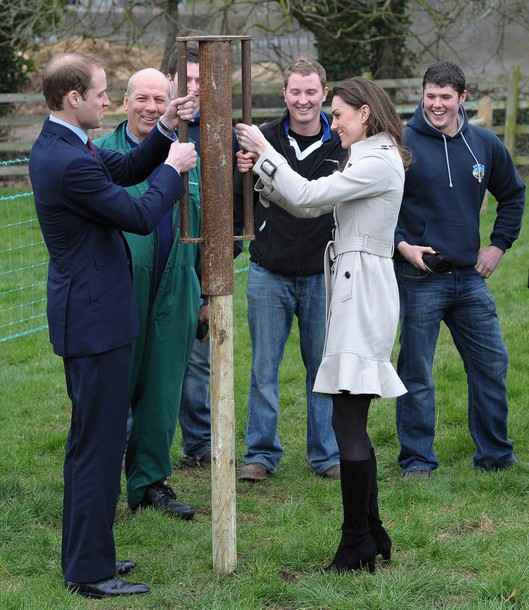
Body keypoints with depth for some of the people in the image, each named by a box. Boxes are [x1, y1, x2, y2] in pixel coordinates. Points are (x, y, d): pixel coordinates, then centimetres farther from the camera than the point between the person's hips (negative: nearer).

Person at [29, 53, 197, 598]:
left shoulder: (56, 146, 6)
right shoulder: (70, 163, -25)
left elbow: (125, 169, 18)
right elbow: (140, 216, -19)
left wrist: (164, 132, 5)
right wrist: (174, 167, -5)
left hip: (83, 312, 11)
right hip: (95, 318, -11)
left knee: (89, 440, 19)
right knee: (99, 444, -3)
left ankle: (83, 555, 29)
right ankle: (91, 572, 4)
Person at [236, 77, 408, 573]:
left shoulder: (380, 163, -13)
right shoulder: (366, 160, 19)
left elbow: (308, 196, -17)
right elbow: (307, 205, 17)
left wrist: (265, 151, -8)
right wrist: (259, 170, 5)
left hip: (364, 291, -10)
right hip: (353, 291, 10)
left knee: (348, 423, -8)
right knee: (353, 424, 13)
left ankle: (357, 543, -4)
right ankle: (372, 536, 19)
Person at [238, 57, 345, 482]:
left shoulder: (341, 147, -2)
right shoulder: (263, 139, -2)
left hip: (323, 276, 0)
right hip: (269, 272, 0)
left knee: (323, 368, 9)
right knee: (264, 368, 5)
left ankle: (326, 454, 20)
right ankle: (262, 452, 16)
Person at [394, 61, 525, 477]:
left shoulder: (485, 145, 6)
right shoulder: (402, 145, -8)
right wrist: (401, 244, -13)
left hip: (470, 277, 4)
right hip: (419, 278, -4)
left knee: (492, 365, 8)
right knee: (416, 374, 1)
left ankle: (495, 454, 20)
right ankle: (417, 459, 11)